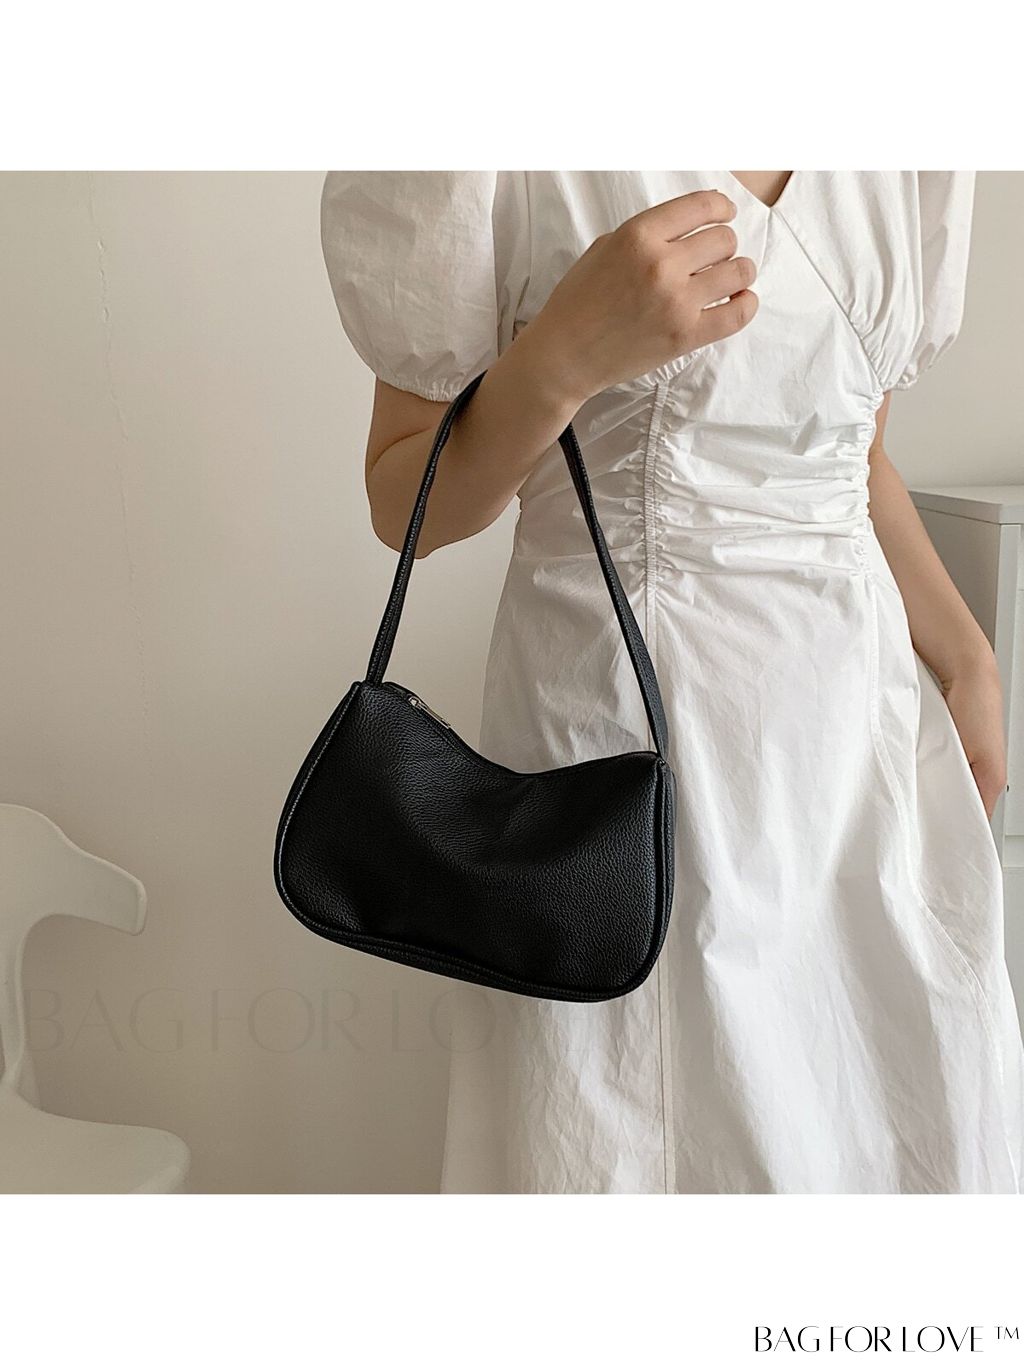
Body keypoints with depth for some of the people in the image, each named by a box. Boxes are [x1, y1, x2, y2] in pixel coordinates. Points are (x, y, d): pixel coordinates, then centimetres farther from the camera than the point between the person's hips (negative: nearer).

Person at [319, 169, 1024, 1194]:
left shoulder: (921, 171, 8)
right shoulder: (518, 172, -10)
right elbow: (405, 509, -7)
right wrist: (563, 355, -24)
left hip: (867, 704, 6)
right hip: (633, 730, -5)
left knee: (928, 1105, 13)